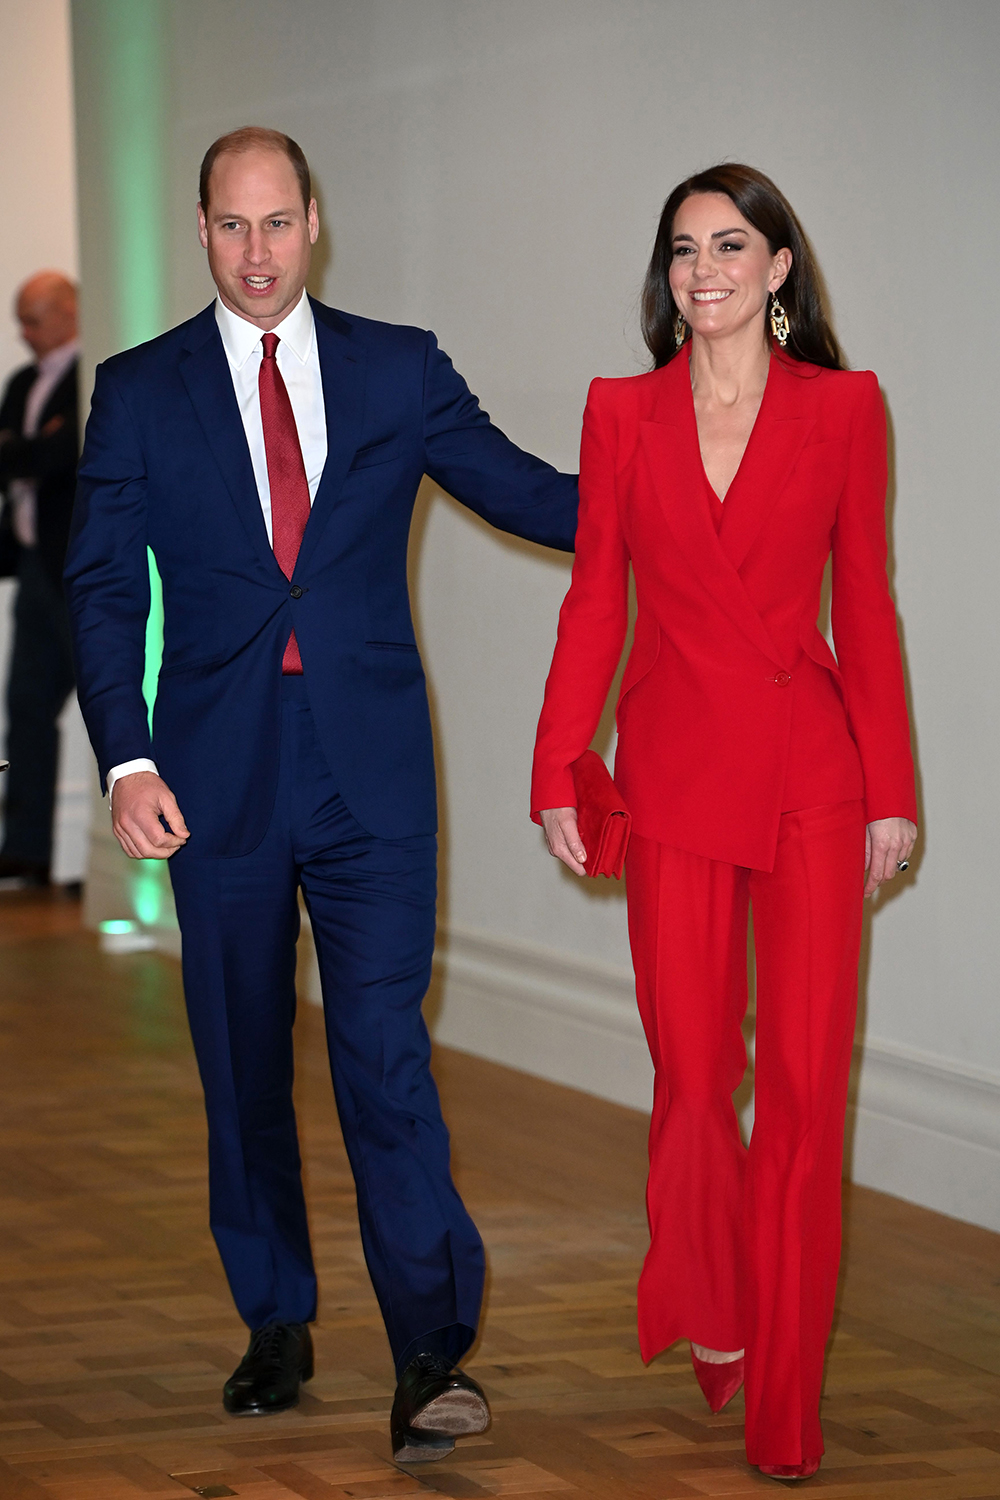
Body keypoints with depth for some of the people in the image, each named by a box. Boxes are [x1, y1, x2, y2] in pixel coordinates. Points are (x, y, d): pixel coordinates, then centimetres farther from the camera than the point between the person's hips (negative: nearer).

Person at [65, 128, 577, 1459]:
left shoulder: (399, 370, 6)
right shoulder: (141, 390, 5)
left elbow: (525, 492, 9)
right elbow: (102, 586, 2)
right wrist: (127, 758, -10)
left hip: (370, 767, -1)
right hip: (217, 774, 1)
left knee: (385, 1044, -9)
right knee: (241, 1057, 9)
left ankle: (432, 1352, -9)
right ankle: (277, 1325, 22)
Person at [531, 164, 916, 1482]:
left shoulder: (844, 407, 2)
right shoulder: (623, 412, 5)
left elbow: (866, 605, 4)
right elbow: (594, 601, 7)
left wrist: (892, 788, 2)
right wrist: (559, 772, 2)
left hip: (811, 773, -1)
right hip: (675, 768, 1)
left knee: (807, 1078, -2)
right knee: (694, 1073, 2)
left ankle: (784, 1400, 9)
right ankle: (711, 1319, 29)